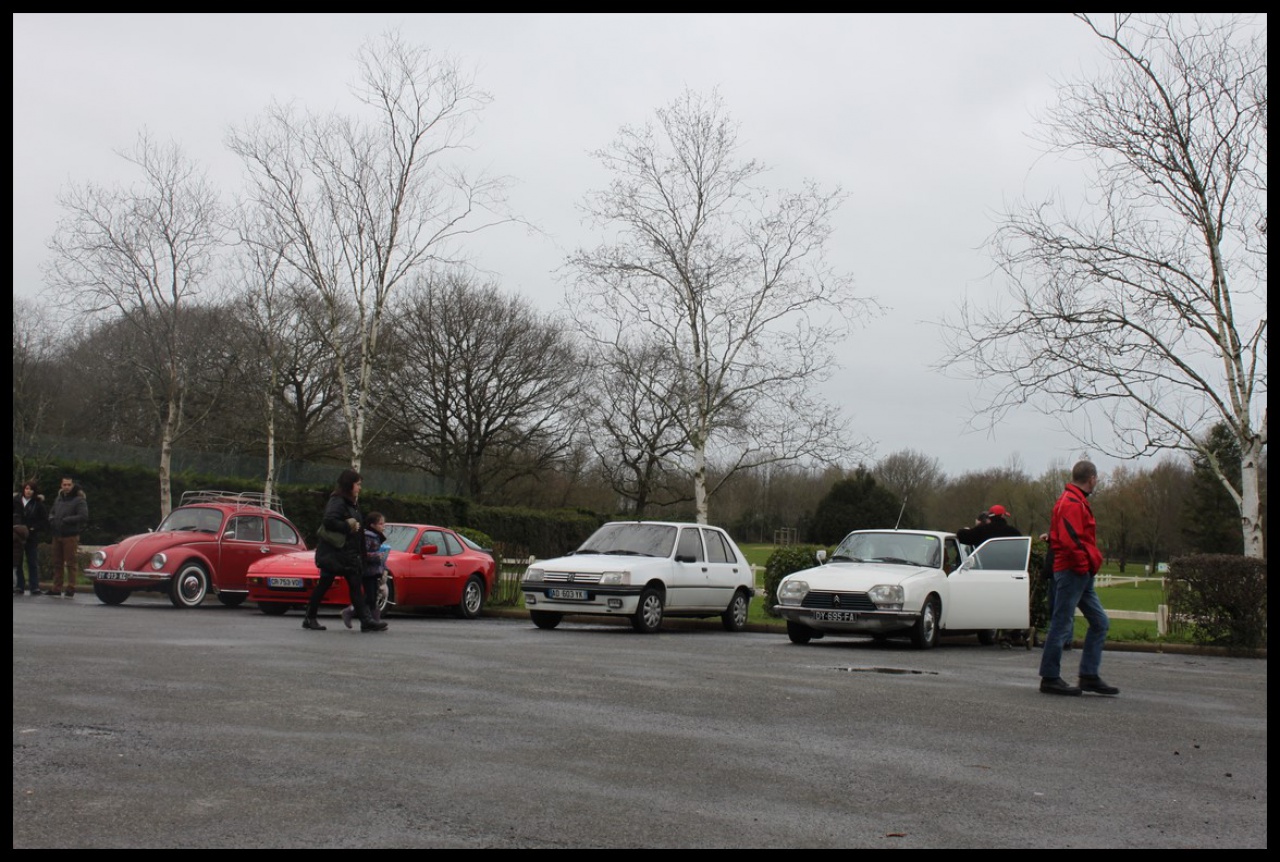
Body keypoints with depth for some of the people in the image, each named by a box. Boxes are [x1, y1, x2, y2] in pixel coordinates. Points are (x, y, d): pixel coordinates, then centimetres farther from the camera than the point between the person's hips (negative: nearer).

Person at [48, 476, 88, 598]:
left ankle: (71, 589, 0)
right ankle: (57, 588, 17)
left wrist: (66, 520, -17)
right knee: (57, 563, 11)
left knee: (71, 563, -4)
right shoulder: (58, 499, 15)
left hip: (71, 536, -7)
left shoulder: (79, 500, -7)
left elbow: (83, 516, -16)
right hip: (57, 536, 7)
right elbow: (52, 512, 27)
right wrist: (51, 519, 4)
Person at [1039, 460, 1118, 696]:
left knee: (1100, 623, 10)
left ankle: (1089, 676, 11)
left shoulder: (1075, 501, 20)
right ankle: (1050, 678, 0)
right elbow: (1069, 539, -24)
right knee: (1061, 624, -5)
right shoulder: (1073, 503, -13)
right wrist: (1084, 564, -17)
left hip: (1081, 575, 11)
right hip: (1073, 572, -11)